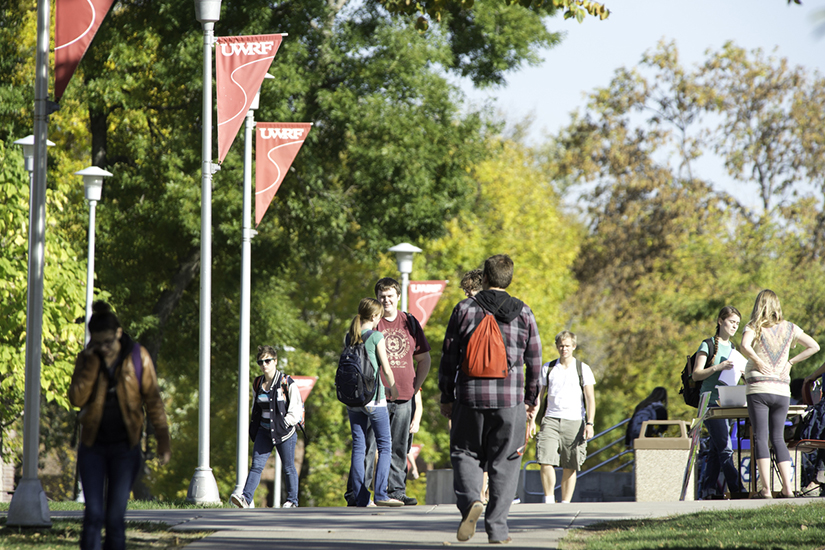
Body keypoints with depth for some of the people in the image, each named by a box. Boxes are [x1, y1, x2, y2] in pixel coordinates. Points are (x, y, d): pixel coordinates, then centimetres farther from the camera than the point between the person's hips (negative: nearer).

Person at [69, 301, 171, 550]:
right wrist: (92, 363, -18)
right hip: (92, 445, 1)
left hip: (125, 447, -1)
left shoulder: (137, 357, -3)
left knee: (116, 517, -1)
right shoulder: (87, 358, 0)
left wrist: (163, 440, -2)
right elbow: (77, 398, -12)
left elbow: (153, 400, 1)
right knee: (93, 514, -7)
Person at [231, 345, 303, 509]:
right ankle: (246, 498, -17)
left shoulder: (287, 382, -8)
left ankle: (292, 500, 18)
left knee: (288, 467, 5)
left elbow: (296, 409, -6)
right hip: (264, 431, 4)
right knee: (256, 465, -7)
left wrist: (283, 424, -13)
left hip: (284, 431, -4)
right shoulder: (258, 384, 9)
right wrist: (254, 428, 12)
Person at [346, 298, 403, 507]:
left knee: (358, 446, 7)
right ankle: (380, 494, -10)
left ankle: (360, 497, 5)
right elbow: (386, 368, -6)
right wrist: (393, 387, 11)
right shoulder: (376, 336, -8)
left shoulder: (349, 337, 7)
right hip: (374, 396, -5)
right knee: (385, 445, 0)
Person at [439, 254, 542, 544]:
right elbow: (534, 361, 6)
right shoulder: (523, 313, 4)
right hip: (511, 400, 1)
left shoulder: (464, 309, 1)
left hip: (470, 399, -1)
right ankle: (497, 528, 3)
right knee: (504, 464, 7)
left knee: (465, 454, 12)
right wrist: (531, 400, 16)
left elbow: (448, 357, 2)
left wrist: (446, 398, 9)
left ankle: (470, 501, -16)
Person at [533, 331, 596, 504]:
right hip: (551, 420, 1)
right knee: (545, 461, -14)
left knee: (570, 467, 0)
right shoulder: (547, 368, 10)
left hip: (574, 421, -1)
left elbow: (590, 398, 1)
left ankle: (565, 503, 7)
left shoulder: (583, 369, 5)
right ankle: (549, 500, -5)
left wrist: (589, 423, -10)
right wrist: (532, 420, 5)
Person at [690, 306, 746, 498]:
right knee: (725, 448, -12)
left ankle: (707, 489, 6)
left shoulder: (732, 347, 19)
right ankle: (737, 489, -17)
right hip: (711, 401, -7)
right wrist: (717, 368, -21)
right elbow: (696, 374, -7)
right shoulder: (708, 345, -2)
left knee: (715, 448, 4)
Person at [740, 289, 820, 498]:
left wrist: (759, 362, -7)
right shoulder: (789, 328, 10)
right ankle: (787, 487, 2)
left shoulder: (754, 327, -1)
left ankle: (766, 489, -12)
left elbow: (745, 346, -22)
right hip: (782, 390, 4)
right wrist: (791, 362, 10)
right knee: (778, 438, 11)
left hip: (759, 388, -4)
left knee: (761, 438, -4)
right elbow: (814, 346, 10)